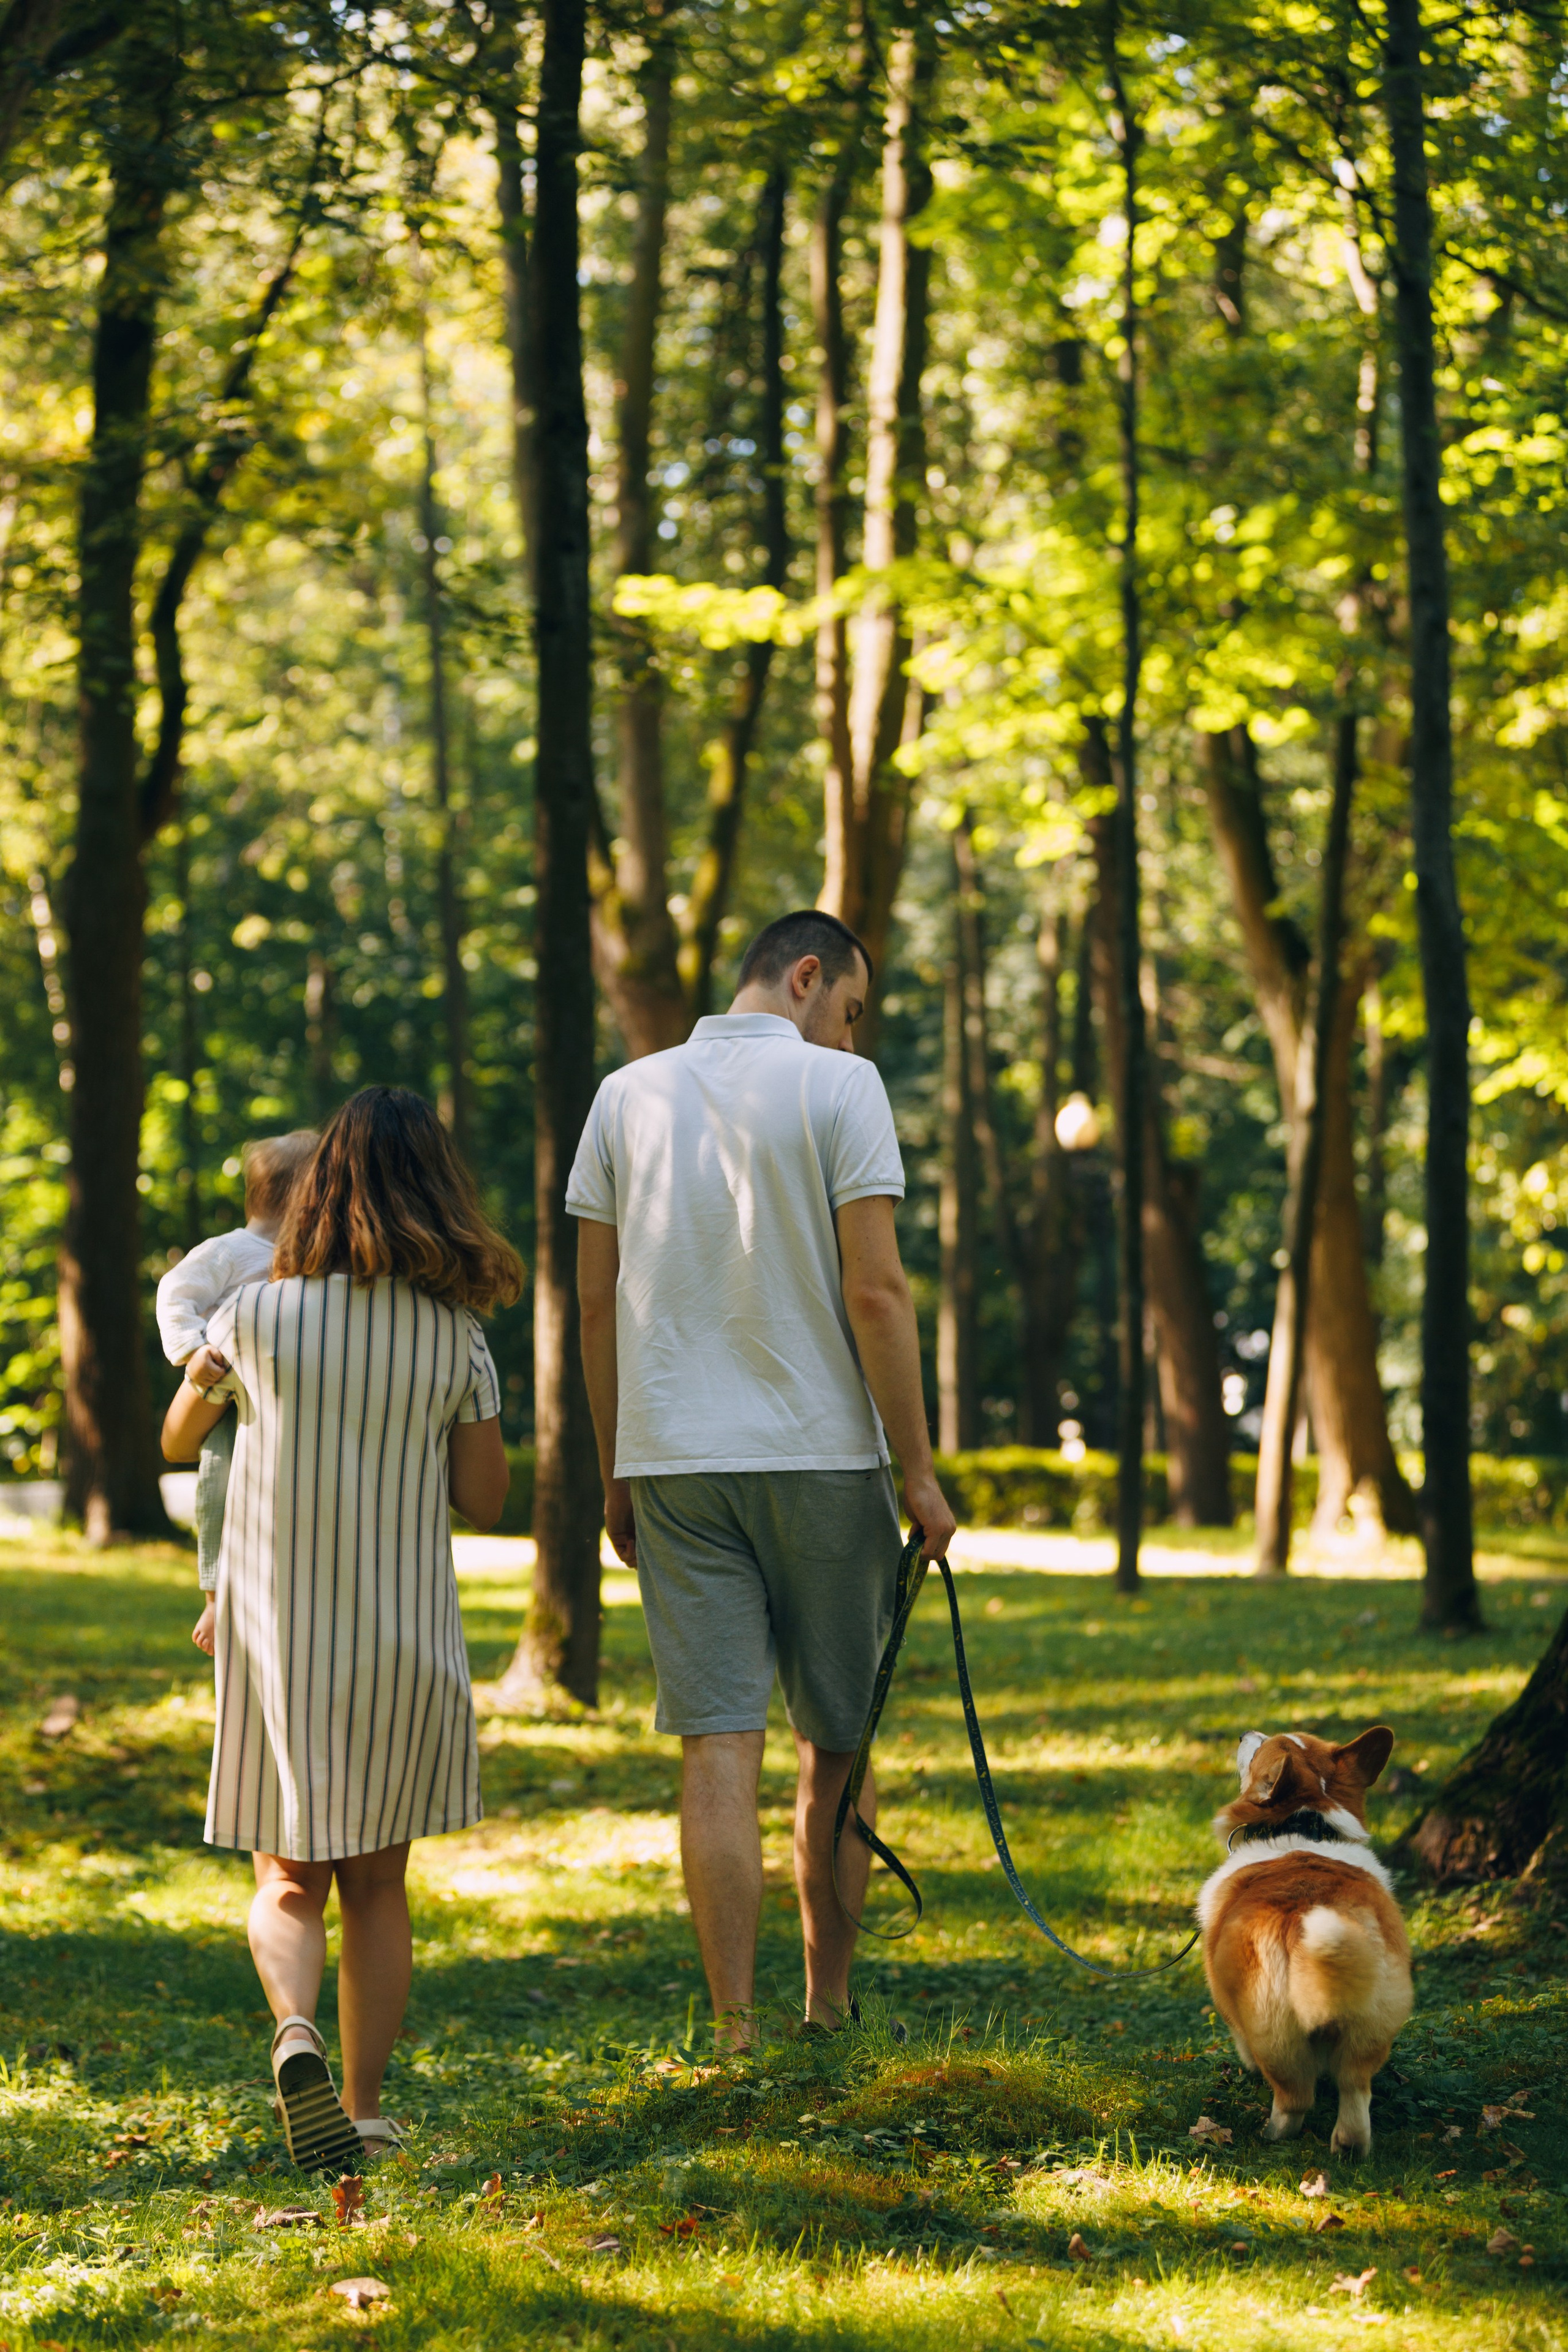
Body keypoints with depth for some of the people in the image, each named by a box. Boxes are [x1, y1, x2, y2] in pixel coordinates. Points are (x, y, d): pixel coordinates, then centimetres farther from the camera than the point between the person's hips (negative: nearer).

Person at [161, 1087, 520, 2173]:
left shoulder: (257, 1317, -7)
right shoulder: (458, 1337, -5)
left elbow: (177, 1442, 11)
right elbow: (485, 1500, 1)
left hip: (277, 1636, -1)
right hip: (405, 1640, 1)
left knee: (290, 1880, 6)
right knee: (378, 1881, 15)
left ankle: (296, 2029, -23)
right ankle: (364, 2108, 15)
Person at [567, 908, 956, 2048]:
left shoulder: (628, 1096, 8)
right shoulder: (839, 1087, -5)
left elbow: (597, 1302, 8)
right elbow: (875, 1291, -11)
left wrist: (616, 1472, 15)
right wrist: (920, 1470, -6)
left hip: (675, 1463, 3)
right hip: (825, 1455, -3)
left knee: (719, 1749, -1)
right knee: (839, 1747, 12)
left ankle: (735, 2032, -6)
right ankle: (831, 2009, 20)